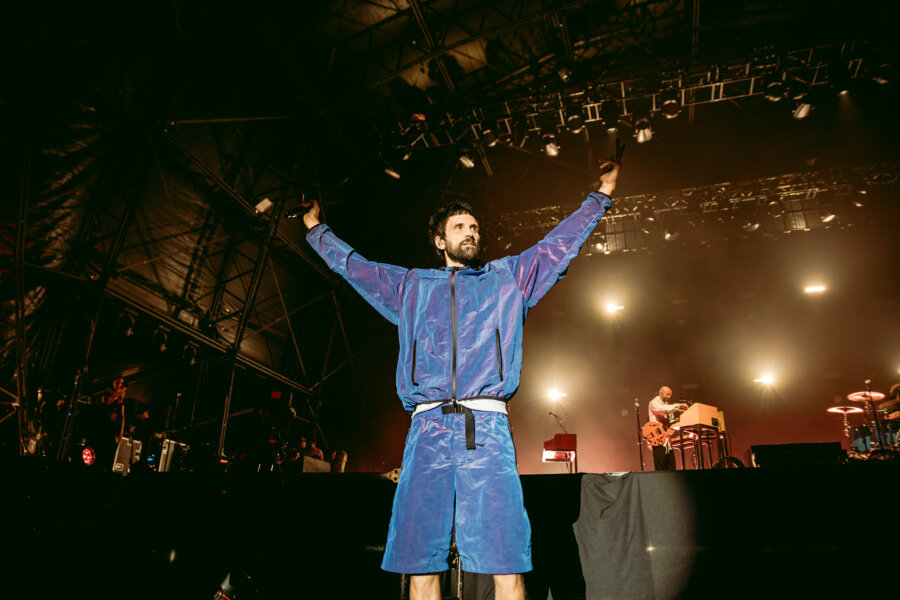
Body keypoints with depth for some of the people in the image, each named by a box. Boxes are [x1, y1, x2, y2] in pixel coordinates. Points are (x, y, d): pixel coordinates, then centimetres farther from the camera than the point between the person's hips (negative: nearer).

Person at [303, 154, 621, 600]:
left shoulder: (508, 277, 21)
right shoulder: (409, 286, 24)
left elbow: (560, 242, 23)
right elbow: (351, 264, 32)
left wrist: (600, 195, 23)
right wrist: (316, 229, 39)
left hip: (487, 428, -1)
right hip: (427, 428, 2)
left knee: (505, 562, -7)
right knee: (421, 563, 0)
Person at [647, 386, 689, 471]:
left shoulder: (666, 405, 25)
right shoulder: (654, 403, -1)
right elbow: (663, 410, -23)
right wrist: (678, 406, -22)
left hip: (667, 438, 8)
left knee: (671, 466, 3)